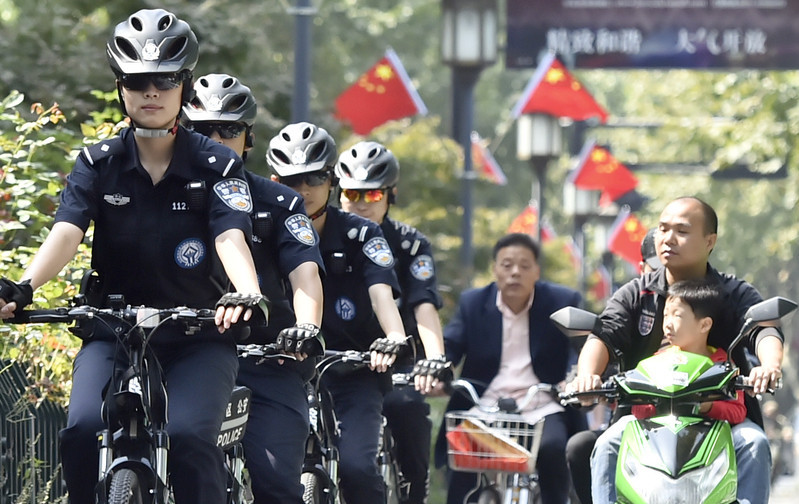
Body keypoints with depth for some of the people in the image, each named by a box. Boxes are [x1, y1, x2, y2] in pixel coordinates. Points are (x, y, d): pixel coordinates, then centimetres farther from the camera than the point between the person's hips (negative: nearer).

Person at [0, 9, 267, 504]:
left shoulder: (216, 165, -3)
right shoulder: (98, 164, 2)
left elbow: (231, 238, -18)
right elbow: (67, 232, -13)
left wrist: (248, 295, -41)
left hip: (198, 338, -1)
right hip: (114, 334, 1)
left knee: (187, 437, -27)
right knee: (84, 432, -25)